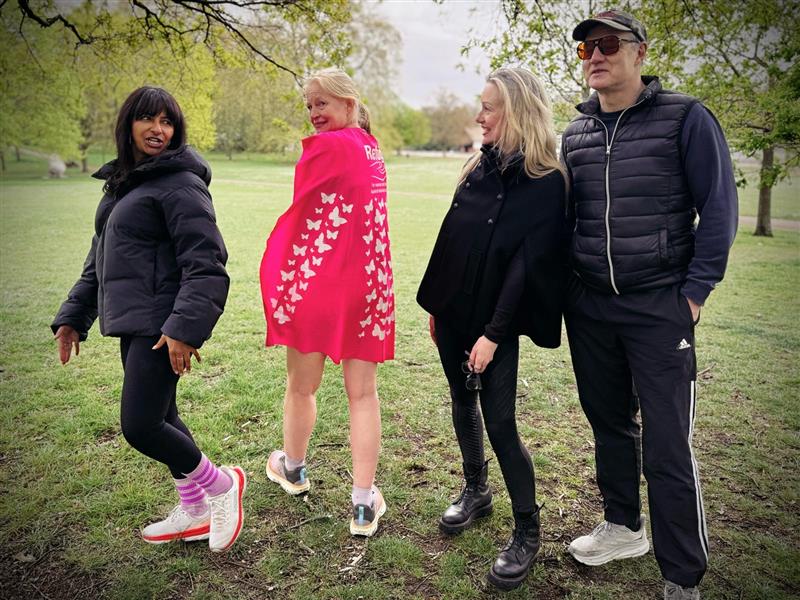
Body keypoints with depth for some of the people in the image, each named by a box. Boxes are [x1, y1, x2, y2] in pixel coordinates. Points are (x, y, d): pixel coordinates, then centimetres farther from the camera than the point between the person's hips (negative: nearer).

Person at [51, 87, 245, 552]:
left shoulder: (180, 184, -11)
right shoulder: (121, 184, 17)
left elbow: (206, 264, -19)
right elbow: (100, 259, 24)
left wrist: (185, 327, -27)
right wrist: (74, 316, 21)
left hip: (160, 325, -9)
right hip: (132, 322, 9)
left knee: (139, 425, -10)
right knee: (160, 417, 15)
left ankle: (220, 484, 12)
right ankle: (194, 513, 30)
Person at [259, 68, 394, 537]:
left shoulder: (326, 145, -8)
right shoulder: (373, 150, 13)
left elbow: (300, 214, -6)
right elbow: (359, 216, 12)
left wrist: (276, 274, 3)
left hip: (318, 281, -5)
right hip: (370, 284, 6)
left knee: (302, 385, 16)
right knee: (364, 394, 7)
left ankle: (293, 467, 38)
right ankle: (364, 504, 10)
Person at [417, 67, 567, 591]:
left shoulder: (545, 182, -12)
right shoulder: (480, 165, 8)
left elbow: (527, 265, -17)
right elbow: (450, 240, 10)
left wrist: (494, 332, -19)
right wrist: (436, 306, 12)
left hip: (492, 322, -7)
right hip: (454, 311, 7)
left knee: (500, 422, -4)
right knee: (463, 402, 18)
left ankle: (528, 532, 14)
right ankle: (476, 491, 39)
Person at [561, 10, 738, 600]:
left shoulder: (685, 118, -5)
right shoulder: (575, 133, 9)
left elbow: (719, 209, -5)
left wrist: (694, 292, -9)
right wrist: (565, 287, 10)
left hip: (660, 308, -5)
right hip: (589, 308, 5)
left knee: (667, 448, -3)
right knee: (609, 423, 16)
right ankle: (624, 527, 36)